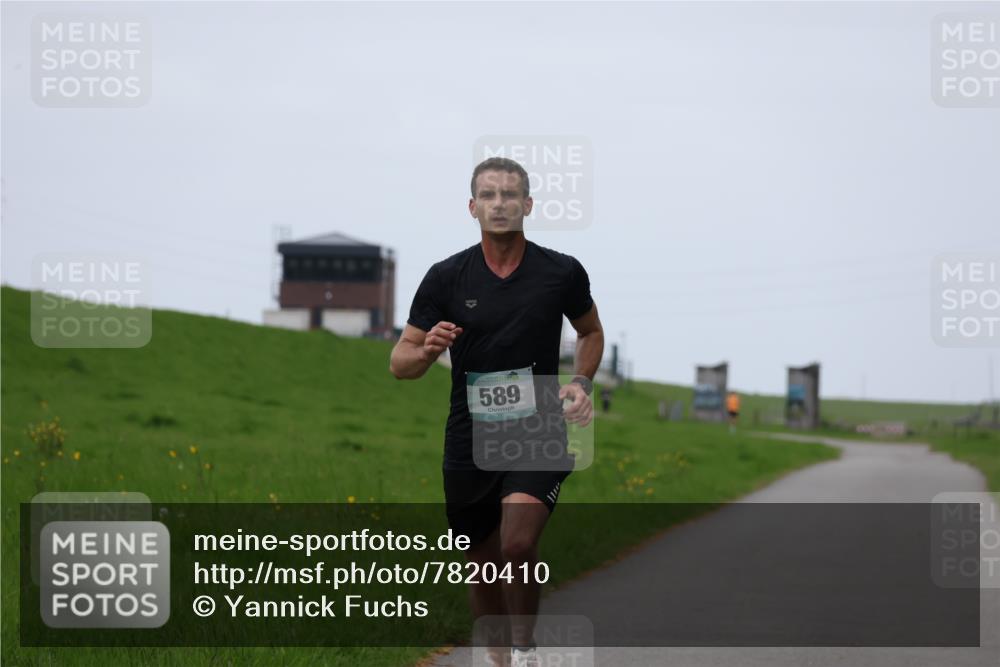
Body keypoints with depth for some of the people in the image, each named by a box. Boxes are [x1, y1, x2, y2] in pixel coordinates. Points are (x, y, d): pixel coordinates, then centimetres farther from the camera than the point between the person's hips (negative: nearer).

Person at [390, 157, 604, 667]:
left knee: (518, 546, -24)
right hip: (470, 443, 2)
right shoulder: (446, 277, -3)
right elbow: (399, 363, 0)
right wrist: (427, 350, -23)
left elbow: (590, 331, 18)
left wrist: (582, 382, 0)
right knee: (483, 567, 11)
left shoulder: (562, 272, -2)